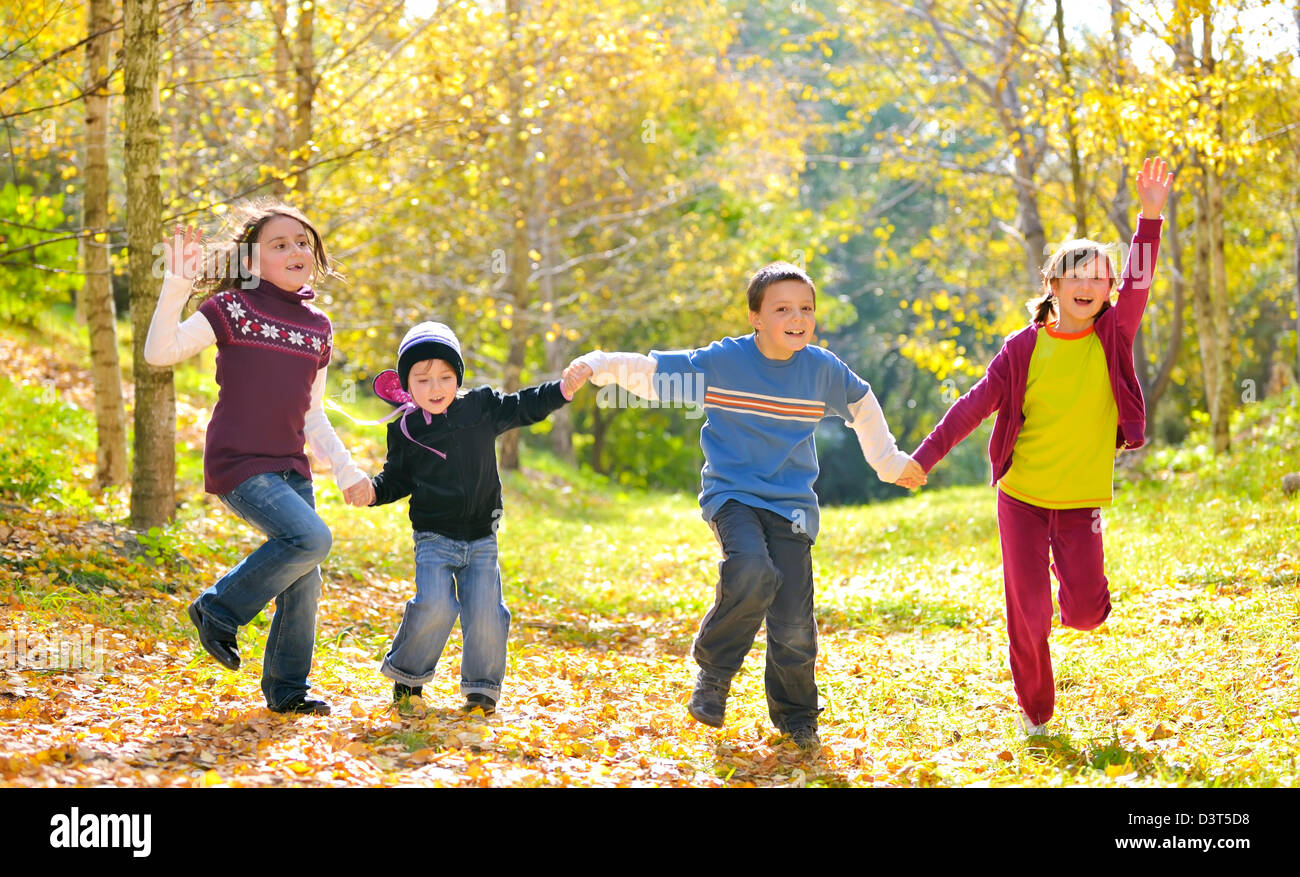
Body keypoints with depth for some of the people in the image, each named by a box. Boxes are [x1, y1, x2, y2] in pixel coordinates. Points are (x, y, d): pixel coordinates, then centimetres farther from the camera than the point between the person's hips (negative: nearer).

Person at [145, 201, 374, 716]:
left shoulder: (318, 328, 13)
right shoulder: (233, 308, -3)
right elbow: (160, 352, -12)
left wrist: (347, 472, 17)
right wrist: (176, 288, -21)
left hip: (290, 469, 7)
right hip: (237, 463, -6)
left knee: (304, 582, 4)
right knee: (311, 539, -23)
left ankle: (286, 690, 18)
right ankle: (219, 611, -4)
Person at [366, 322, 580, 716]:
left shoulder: (481, 407, 2)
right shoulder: (405, 430, 1)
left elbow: (523, 407, 10)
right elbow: (398, 479, 9)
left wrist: (562, 390, -3)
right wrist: (373, 490, -9)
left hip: (482, 539, 2)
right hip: (434, 538, -2)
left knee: (485, 613, -7)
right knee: (435, 606, -18)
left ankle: (482, 687, 12)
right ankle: (408, 676, 5)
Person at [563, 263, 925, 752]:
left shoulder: (823, 369, 1)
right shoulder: (720, 362, -6)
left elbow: (862, 406, 21)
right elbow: (651, 372, 2)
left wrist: (890, 463, 29)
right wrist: (598, 366, -13)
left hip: (791, 503, 2)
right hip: (732, 494, -2)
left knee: (793, 623, -7)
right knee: (752, 570, -32)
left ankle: (796, 716, 20)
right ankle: (714, 669, -6)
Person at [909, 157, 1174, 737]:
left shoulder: (1113, 337, -2)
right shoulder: (1024, 348, -4)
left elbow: (1138, 283, -18)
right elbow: (975, 406, -2)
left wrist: (1151, 216, -29)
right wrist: (924, 456, -6)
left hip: (1082, 499, 1)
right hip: (1022, 495, -1)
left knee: (1084, 610, -6)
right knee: (1028, 611, -2)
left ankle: (1077, 577, 33)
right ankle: (1034, 711, 19)